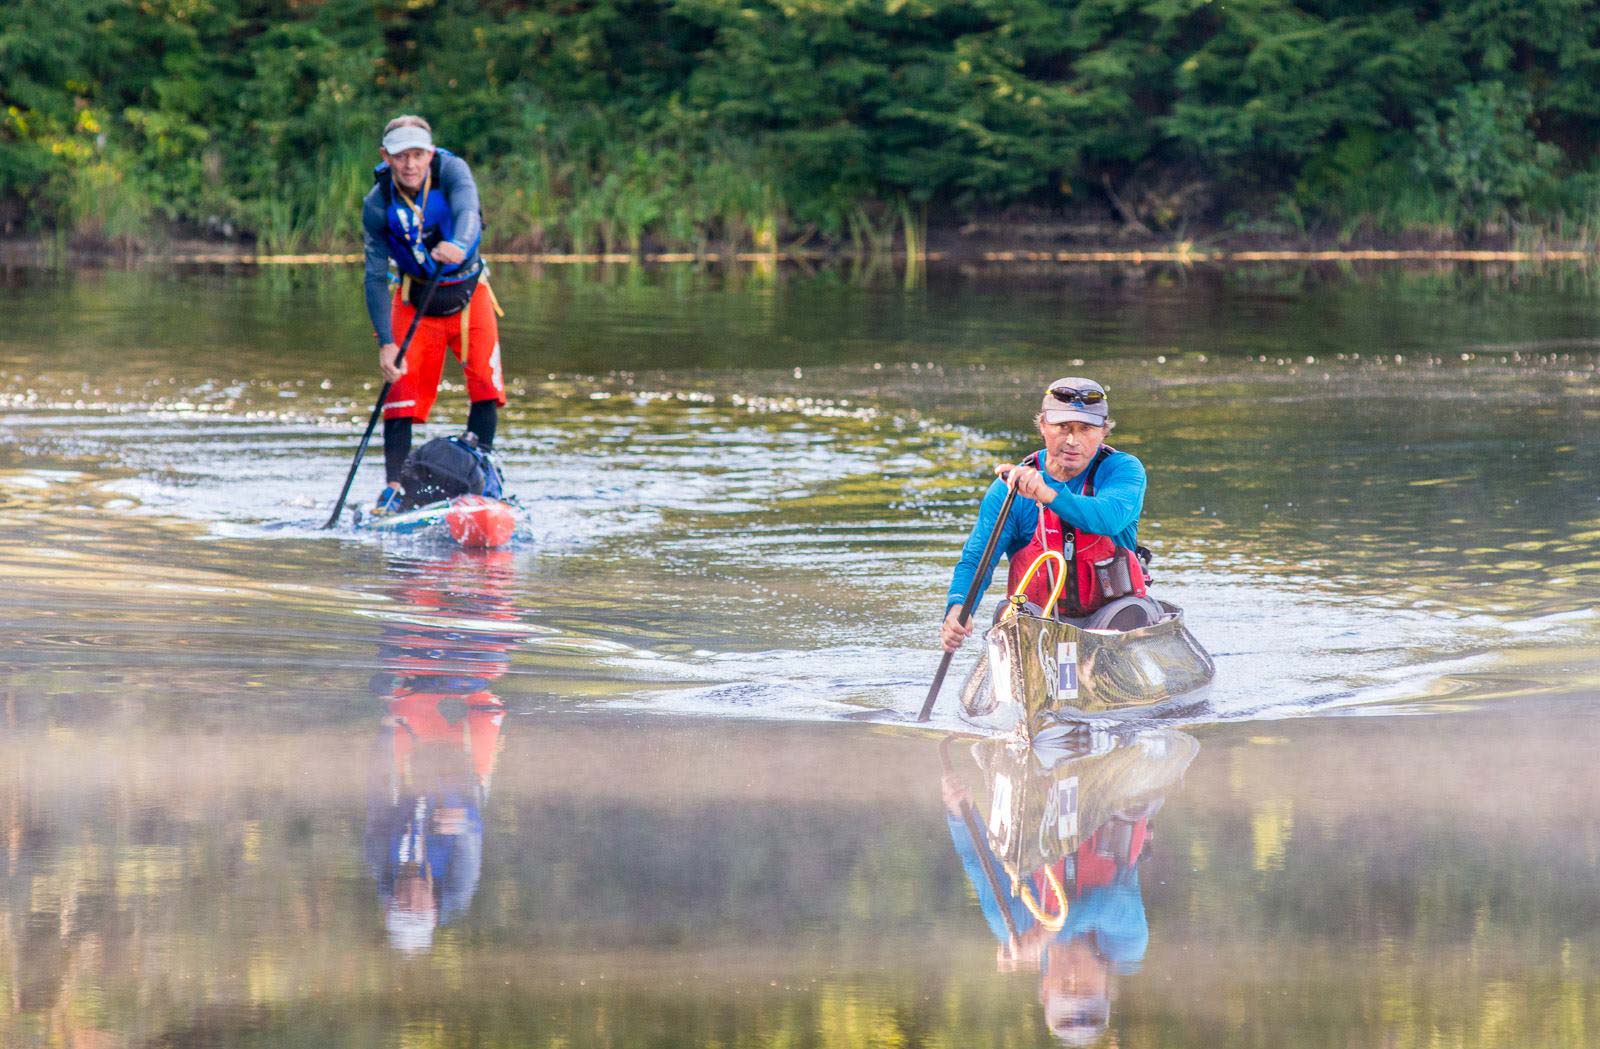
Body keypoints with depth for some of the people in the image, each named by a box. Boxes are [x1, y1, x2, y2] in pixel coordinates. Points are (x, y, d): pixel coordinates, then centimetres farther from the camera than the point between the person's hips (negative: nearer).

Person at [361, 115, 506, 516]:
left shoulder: (451, 170, -19)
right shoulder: (377, 204, -16)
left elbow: (467, 210, -40)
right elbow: (376, 277, -15)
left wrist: (459, 245, -64)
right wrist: (386, 342, -26)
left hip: (469, 294, 0)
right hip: (416, 299, 0)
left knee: (486, 382, -14)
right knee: (402, 388, -10)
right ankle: (394, 486, -5)